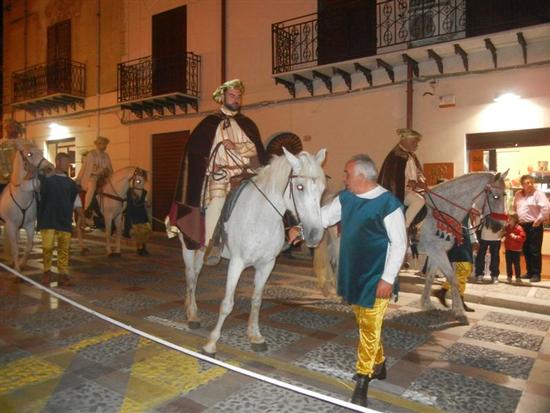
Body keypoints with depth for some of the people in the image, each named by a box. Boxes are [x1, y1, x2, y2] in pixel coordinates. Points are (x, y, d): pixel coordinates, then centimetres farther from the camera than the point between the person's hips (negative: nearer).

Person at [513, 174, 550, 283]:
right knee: (526, 250, 11)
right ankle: (530, 272, 21)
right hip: (522, 226, 6)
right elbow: (514, 208, 20)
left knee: (534, 251, -4)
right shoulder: (518, 195, 10)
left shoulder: (538, 194, -8)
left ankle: (536, 274, 1)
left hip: (534, 226, -6)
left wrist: (539, 220, -15)